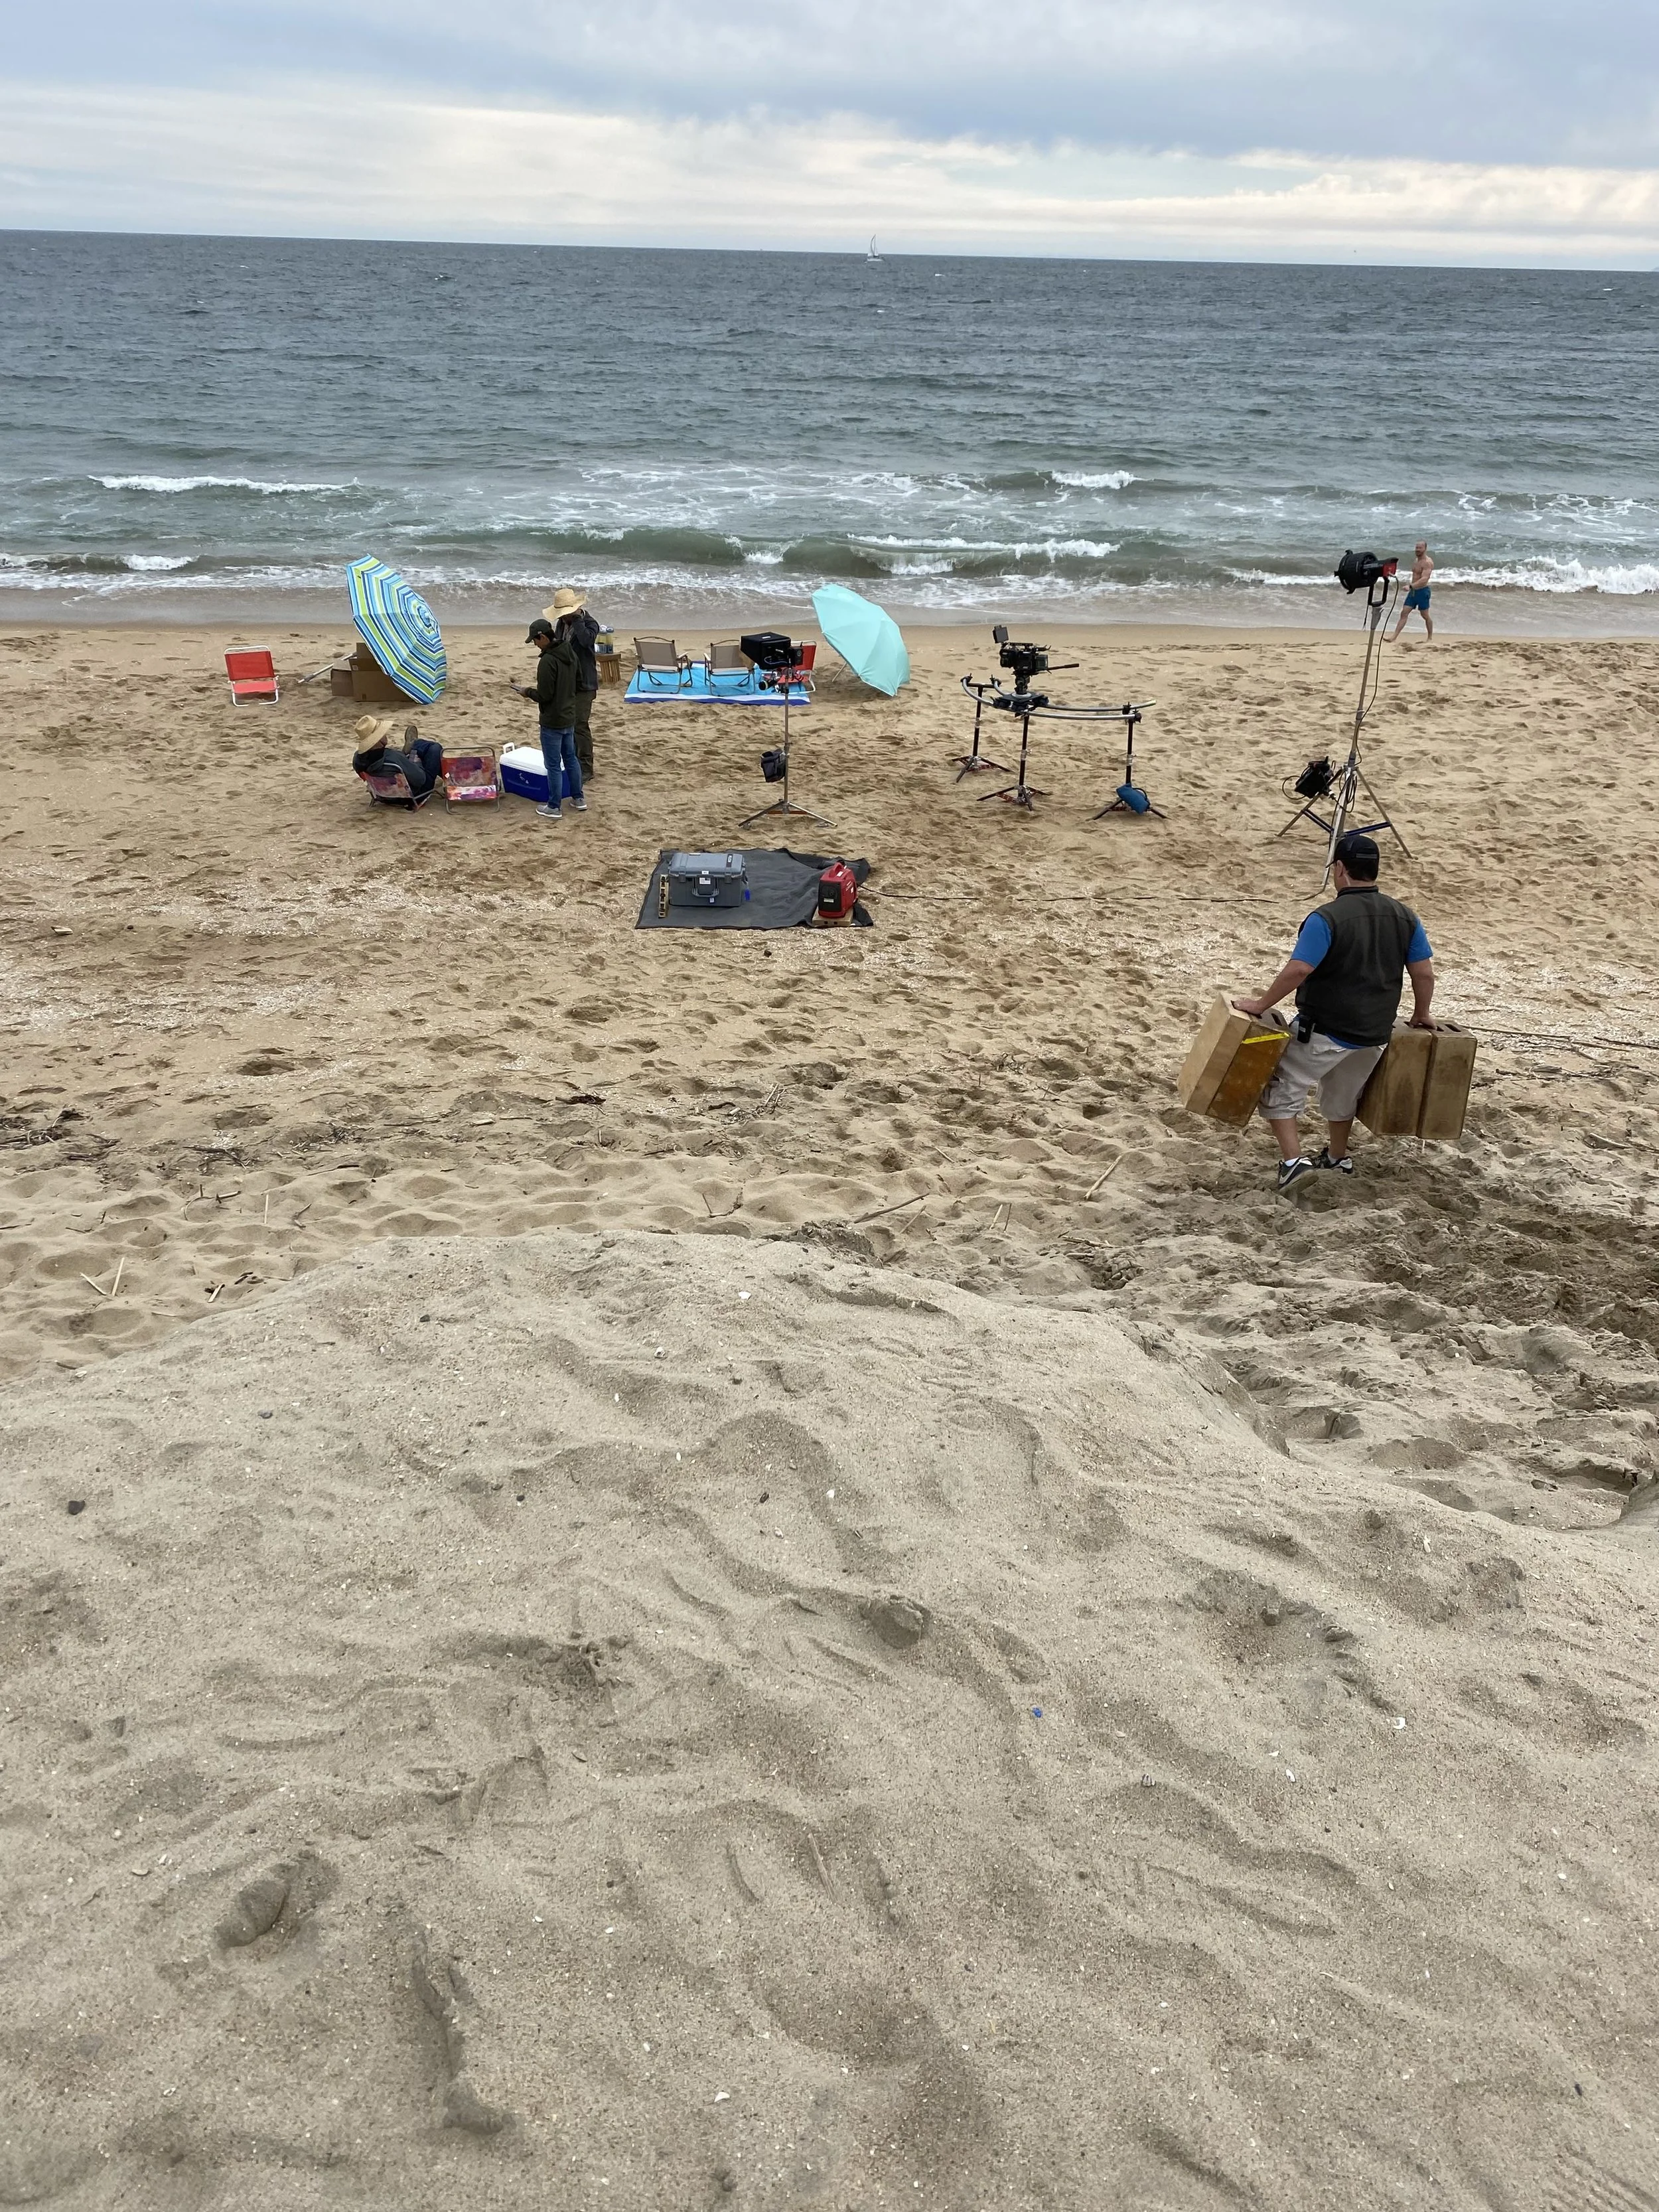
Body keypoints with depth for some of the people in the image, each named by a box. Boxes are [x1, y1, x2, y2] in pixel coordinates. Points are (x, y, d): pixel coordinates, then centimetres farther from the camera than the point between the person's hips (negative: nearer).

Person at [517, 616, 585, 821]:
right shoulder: (570, 654, 4)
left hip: (552, 722, -9)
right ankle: (578, 799, 29)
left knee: (554, 765, 0)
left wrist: (528, 691, -3)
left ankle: (554, 808, 7)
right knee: (570, 758, 21)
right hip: (569, 718, 9)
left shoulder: (548, 661, -24)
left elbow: (544, 696, -23)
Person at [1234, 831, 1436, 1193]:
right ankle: (1338, 1156, 44)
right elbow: (1424, 975, 3)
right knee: (1344, 1094, 28)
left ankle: (1293, 1160, -3)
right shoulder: (1404, 917, 0)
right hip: (1374, 1034, 6)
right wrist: (1421, 1015, 19)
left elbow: (1297, 970, -25)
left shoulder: (1327, 918, -19)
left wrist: (1260, 1005, -14)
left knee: (1280, 1089, 8)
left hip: (1324, 1032, -6)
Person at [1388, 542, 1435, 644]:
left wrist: (1411, 586, -41)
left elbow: (1424, 579, -29)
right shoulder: (1416, 560, 12)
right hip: (1413, 591, 8)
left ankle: (1431, 638, 18)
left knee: (1425, 615, 4)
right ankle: (1394, 637, -6)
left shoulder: (1427, 562, -16)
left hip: (1422, 591, -8)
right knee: (1404, 613, -1)